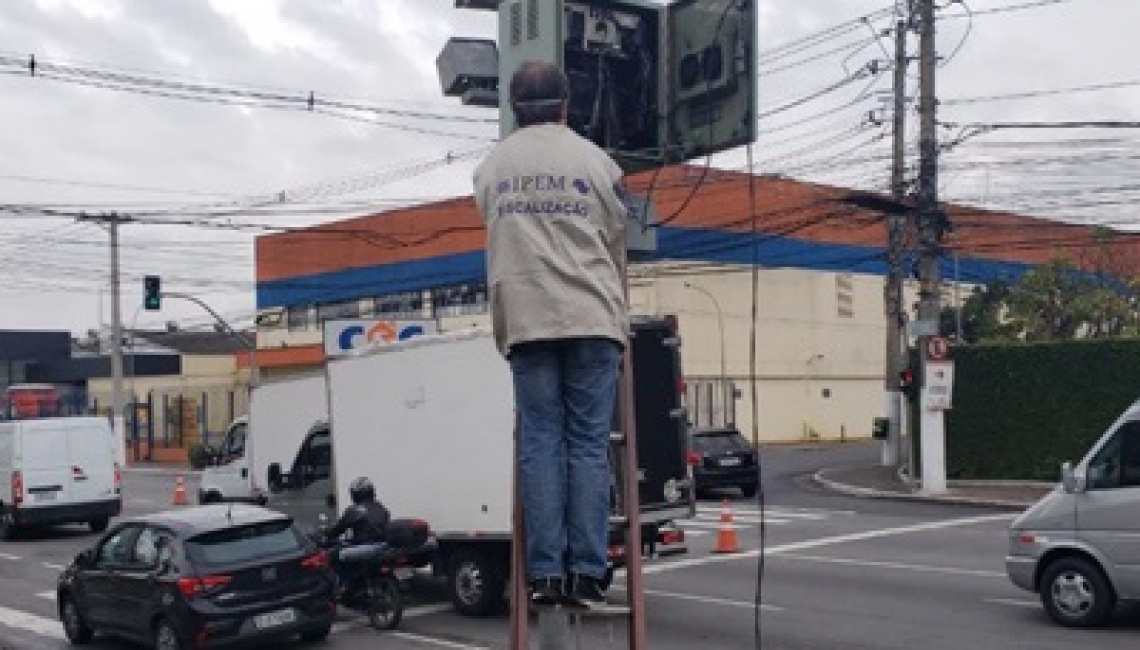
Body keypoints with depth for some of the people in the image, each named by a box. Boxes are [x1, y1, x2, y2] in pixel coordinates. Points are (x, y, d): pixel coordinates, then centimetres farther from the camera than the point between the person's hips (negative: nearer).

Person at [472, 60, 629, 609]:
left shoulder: (491, 168, 11)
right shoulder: (596, 162, 4)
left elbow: (500, 248, 15)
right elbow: (616, 249, 10)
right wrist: (619, 317, 22)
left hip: (525, 320, 2)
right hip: (591, 319, -1)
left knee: (540, 444, 3)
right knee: (589, 445, 1)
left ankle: (546, 574, -1)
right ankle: (586, 573, -2)